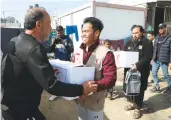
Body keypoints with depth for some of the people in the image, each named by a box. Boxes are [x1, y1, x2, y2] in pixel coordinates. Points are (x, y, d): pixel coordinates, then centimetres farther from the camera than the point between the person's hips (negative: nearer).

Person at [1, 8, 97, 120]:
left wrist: (49, 70, 20)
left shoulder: (16, 41, 4)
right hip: (22, 107, -9)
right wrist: (82, 89, -20)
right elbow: (51, 86, -29)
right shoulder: (33, 48, -26)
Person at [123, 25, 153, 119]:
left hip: (141, 71, -5)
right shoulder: (128, 43, 11)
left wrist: (137, 65, -29)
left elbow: (147, 58, -17)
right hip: (129, 70, 5)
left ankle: (137, 108, 23)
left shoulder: (147, 43, -7)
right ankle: (133, 103, 36)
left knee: (139, 90, 4)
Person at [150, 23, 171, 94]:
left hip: (164, 61, -6)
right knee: (154, 73, 9)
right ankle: (157, 87, 24)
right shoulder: (157, 37, 10)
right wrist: (152, 58, 12)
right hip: (155, 60, 6)